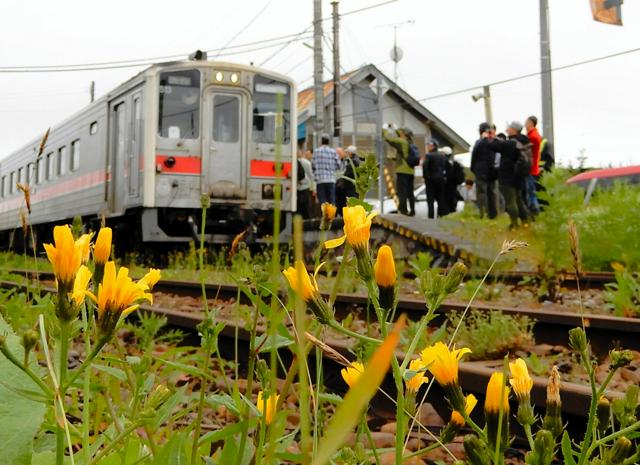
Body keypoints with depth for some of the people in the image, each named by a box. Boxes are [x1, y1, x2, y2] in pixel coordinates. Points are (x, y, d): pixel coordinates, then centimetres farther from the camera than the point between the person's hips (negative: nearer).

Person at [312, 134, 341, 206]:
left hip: (320, 180, -2)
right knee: (332, 201, 5)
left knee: (322, 201, -1)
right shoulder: (333, 152, 4)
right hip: (331, 179, 2)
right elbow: (339, 165, 5)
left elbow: (313, 164, -2)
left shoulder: (316, 151, -1)